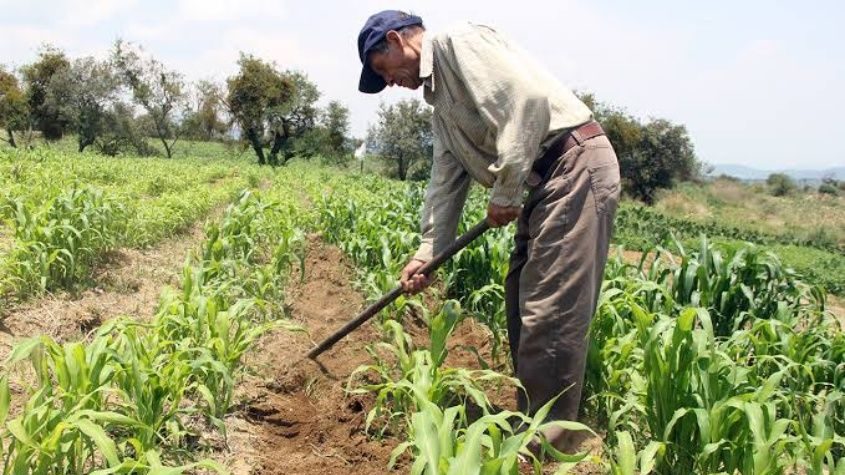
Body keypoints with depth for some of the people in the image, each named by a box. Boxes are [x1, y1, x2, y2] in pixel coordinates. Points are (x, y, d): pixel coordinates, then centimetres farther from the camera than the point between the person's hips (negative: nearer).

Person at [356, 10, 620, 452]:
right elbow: (447, 181, 21)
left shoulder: (456, 41, -7)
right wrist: (427, 252, 14)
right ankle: (532, 423, 25)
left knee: (551, 315, -10)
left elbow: (526, 98, -20)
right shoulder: (440, 102, 23)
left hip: (576, 166, -11)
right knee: (522, 303, 14)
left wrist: (505, 191, -17)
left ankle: (547, 444, -1)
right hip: (546, 182, 11)